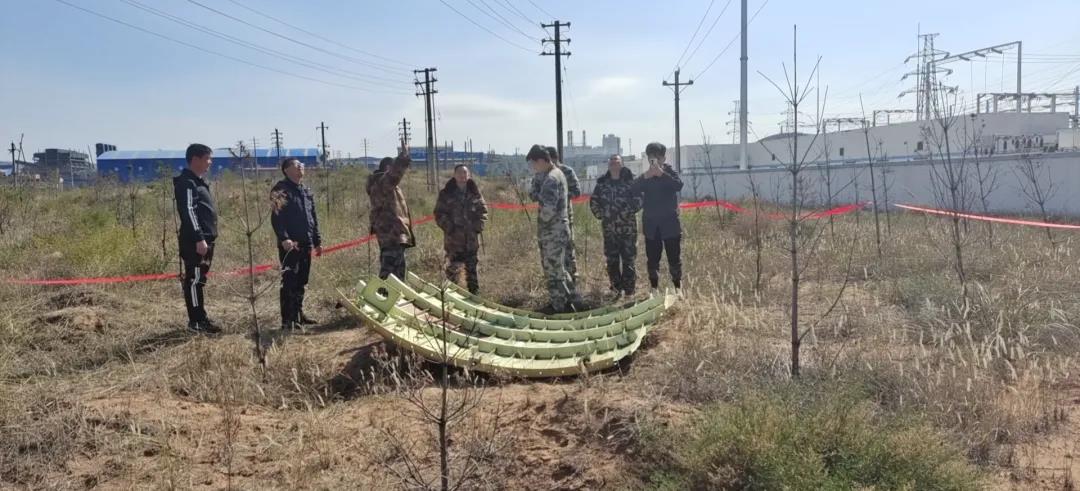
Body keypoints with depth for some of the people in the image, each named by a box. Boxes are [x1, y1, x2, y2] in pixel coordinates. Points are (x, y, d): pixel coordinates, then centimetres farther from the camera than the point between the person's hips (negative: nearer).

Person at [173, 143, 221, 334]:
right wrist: (199, 239, -24)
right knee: (194, 279, -6)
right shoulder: (187, 182, -12)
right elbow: (188, 212, -20)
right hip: (195, 241, -10)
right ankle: (196, 321, -2)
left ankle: (200, 318, 19)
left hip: (204, 239, 10)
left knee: (198, 279, 13)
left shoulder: (198, 181, 19)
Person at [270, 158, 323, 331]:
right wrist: (283, 238, -26)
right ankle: (288, 320, -5)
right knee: (289, 281, -8)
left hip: (306, 243, 7)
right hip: (290, 244, -7)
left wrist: (317, 241, 19)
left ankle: (298, 314, 24)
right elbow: (276, 217, -14)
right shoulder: (281, 190, -6)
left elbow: (313, 217, 22)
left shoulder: (306, 191, 18)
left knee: (302, 282, 13)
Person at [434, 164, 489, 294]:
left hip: (471, 238, 3)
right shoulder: (446, 193, -1)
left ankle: (474, 292, 19)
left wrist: (478, 227, -2)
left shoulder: (475, 192, 7)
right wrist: (450, 228, -11)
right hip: (453, 239, -3)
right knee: (453, 269, -1)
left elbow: (483, 210, 11)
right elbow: (439, 214, -1)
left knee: (472, 268, 11)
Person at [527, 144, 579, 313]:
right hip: (556, 230, 10)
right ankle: (569, 299, 30)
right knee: (557, 267, 20)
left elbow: (548, 209, -27)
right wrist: (537, 178, -3)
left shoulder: (551, 178, -19)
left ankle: (560, 308, 7)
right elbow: (532, 194, 12)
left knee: (553, 271, -1)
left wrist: (542, 222, -8)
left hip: (553, 231, -10)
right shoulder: (554, 174, 13)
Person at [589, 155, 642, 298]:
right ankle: (616, 289, 20)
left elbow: (638, 201, -10)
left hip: (628, 228, -4)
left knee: (628, 260, -1)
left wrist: (628, 213, -15)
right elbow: (593, 202, 15)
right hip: (609, 229, 4)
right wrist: (601, 215, 7)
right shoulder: (602, 183, 7)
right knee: (611, 260, 8)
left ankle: (629, 291, 8)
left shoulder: (630, 181, -4)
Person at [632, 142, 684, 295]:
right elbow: (634, 189, -10)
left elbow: (679, 185, -20)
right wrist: (645, 177, -27)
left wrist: (662, 173, -30)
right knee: (652, 258, 6)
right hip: (651, 224, 2)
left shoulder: (669, 172, 1)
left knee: (674, 257, 1)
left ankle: (678, 287, 10)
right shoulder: (645, 176, 8)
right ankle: (654, 287, 15)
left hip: (670, 223, -2)